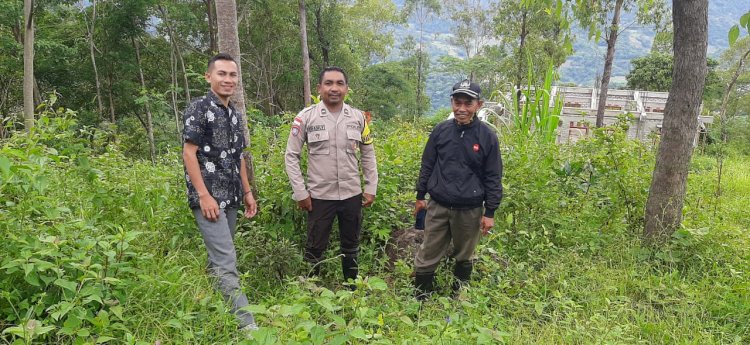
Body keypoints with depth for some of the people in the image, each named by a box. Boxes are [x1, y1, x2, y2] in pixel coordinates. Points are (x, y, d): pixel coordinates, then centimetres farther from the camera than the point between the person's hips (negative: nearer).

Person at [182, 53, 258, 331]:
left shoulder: (234, 114, 15)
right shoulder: (199, 108, -8)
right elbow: (189, 153, -12)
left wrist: (247, 192, 16)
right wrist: (204, 196, -17)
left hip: (231, 197, 8)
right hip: (209, 197, -8)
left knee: (218, 260, 13)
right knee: (226, 263, -10)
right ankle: (247, 323, -10)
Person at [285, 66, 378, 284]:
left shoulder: (358, 117, 2)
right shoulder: (306, 117, -7)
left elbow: (368, 155, 10)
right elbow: (291, 156, -3)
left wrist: (371, 188, 5)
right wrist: (300, 193, -7)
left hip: (352, 195, 3)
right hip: (319, 196, -3)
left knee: (351, 247, 17)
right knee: (314, 249, 8)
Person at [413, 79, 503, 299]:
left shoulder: (486, 136, -6)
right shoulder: (441, 130, -1)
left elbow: (493, 177, -2)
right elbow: (427, 165, 9)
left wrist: (490, 212, -4)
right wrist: (420, 196, 10)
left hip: (470, 211, -1)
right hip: (438, 206, 1)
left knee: (464, 258, 16)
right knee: (427, 256, 7)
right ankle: (420, 297, 24)